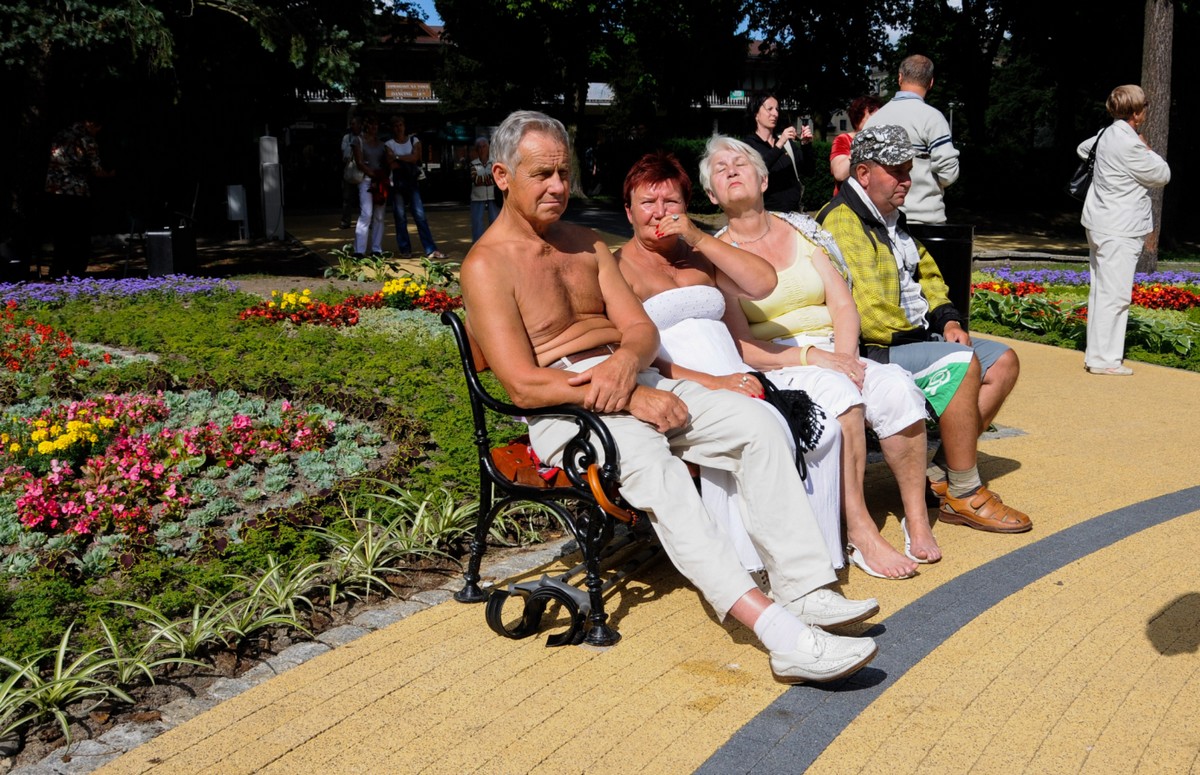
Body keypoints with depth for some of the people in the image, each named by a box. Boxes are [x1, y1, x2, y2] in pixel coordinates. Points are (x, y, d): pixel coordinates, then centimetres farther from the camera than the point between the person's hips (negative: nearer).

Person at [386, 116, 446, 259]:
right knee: (400, 217, 0)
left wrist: (398, 158, -10)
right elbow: (392, 164, -10)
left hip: (412, 181, 0)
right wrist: (408, 161, -7)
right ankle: (405, 249, 7)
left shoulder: (414, 140, 8)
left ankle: (430, 249, -10)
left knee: (420, 215, -6)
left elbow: (415, 157, -9)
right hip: (397, 183, 0)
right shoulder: (390, 144, 5)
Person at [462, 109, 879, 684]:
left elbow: (643, 330, 10)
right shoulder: (486, 265, -4)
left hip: (634, 381, 7)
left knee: (756, 420, -14)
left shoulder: (584, 243, 19)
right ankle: (777, 631, -44)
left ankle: (803, 589, -19)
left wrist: (625, 363, -15)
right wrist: (629, 399, -21)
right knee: (646, 460, -36)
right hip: (564, 410, -7)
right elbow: (524, 385, -15)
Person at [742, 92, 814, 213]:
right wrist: (779, 145, -26)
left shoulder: (787, 141, 12)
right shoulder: (747, 144, -2)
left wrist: (805, 145, -7)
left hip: (794, 211, 5)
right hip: (767, 212, -5)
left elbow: (808, 170, 8)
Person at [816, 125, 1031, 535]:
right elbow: (864, 309, -25)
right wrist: (918, 336, -13)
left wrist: (947, 320, 7)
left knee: (1003, 362, 6)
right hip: (871, 351, -11)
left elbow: (925, 275, 26)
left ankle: (942, 471, -1)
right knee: (962, 363, -29)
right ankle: (964, 497, -19)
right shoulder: (842, 222, -15)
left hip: (912, 339, 11)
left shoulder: (893, 219, 19)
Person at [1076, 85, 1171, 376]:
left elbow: (1083, 149, 31)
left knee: (1101, 292, 13)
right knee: (1115, 295, -7)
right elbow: (1162, 175, -8)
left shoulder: (1106, 135, 8)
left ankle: (1096, 354, 20)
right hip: (1119, 231, -10)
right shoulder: (1129, 145, -20)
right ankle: (1103, 359, -4)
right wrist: (1146, 147, 4)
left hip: (1102, 226, 10)